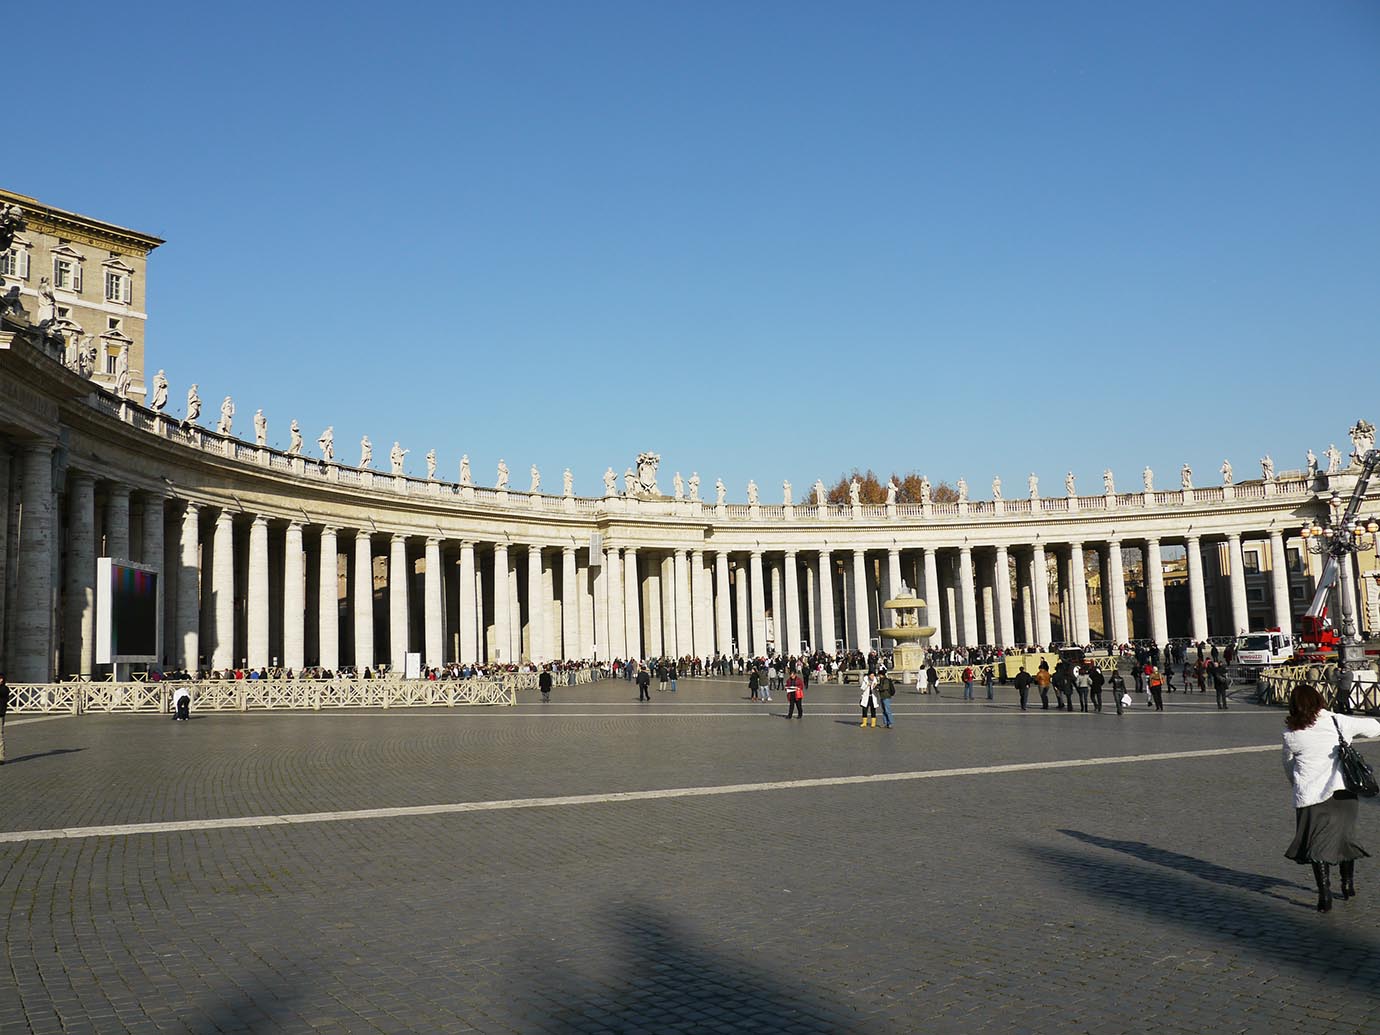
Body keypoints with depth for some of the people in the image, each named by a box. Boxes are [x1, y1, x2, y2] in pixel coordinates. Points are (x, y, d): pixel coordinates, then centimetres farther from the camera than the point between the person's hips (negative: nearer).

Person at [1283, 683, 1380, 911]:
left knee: (1317, 843, 6)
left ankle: (1325, 894, -2)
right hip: (1344, 790, 2)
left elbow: (1288, 765, 9)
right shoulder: (1340, 722, -3)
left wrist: (1297, 784, 27)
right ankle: (1348, 884, 34)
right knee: (1345, 836, 21)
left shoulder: (1291, 734, -5)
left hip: (1311, 796, -2)